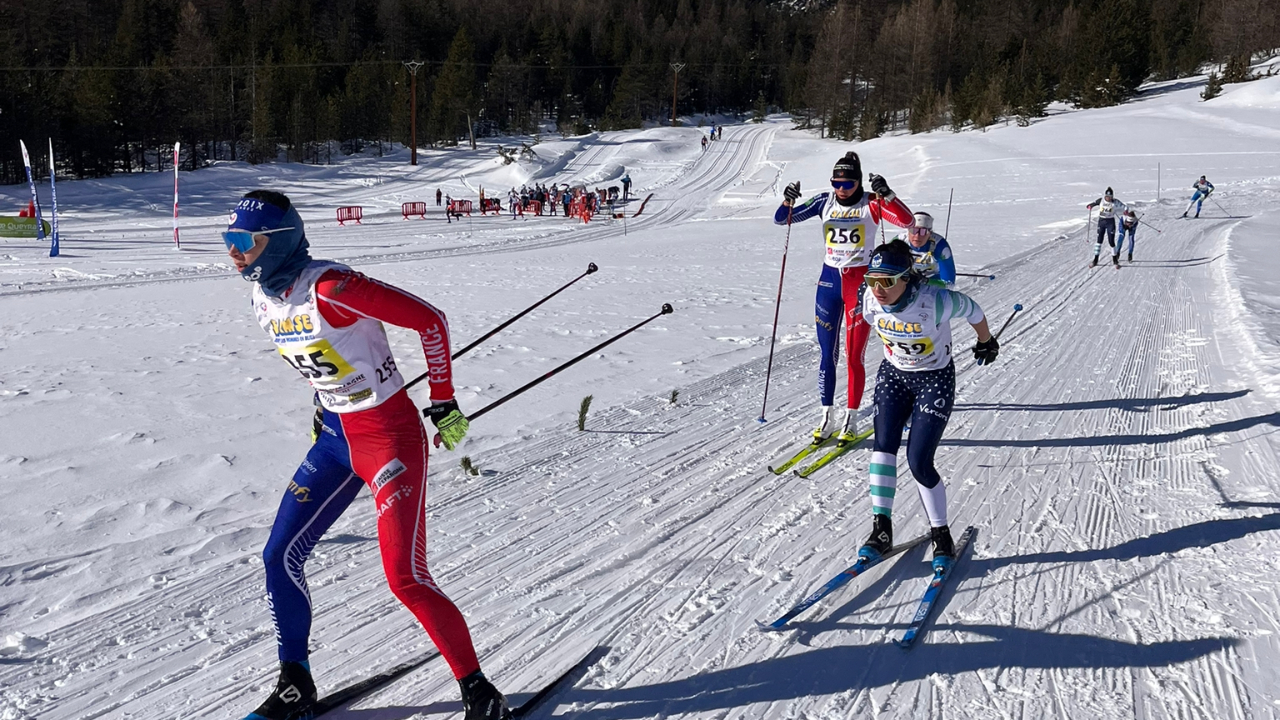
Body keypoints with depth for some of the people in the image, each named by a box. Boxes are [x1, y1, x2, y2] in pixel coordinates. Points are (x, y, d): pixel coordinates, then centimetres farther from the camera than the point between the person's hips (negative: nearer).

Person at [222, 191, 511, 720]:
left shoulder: (328, 287, -24)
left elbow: (430, 320, -20)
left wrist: (443, 403, -14)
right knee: (279, 559, 8)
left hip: (391, 436, -8)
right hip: (336, 438, 8)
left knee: (405, 579, -10)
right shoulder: (264, 299, 2)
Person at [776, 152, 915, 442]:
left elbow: (906, 220, -20)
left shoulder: (871, 203, -6)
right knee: (827, 353, 5)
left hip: (860, 281, -3)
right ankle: (827, 416, 16)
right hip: (829, 279, 3)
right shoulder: (824, 201, 2)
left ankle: (851, 420, 10)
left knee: (854, 356, -2)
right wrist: (788, 201, -20)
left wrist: (886, 194, -34)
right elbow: (782, 219, 1)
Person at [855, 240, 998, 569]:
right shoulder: (872, 300, -16)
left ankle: (941, 536, 9)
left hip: (935, 380, -5)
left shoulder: (935, 301, -32)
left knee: (919, 462, -9)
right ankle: (881, 529, -3)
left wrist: (987, 343, 8)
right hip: (893, 375, 5)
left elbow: (972, 311, -11)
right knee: (883, 447, -10)